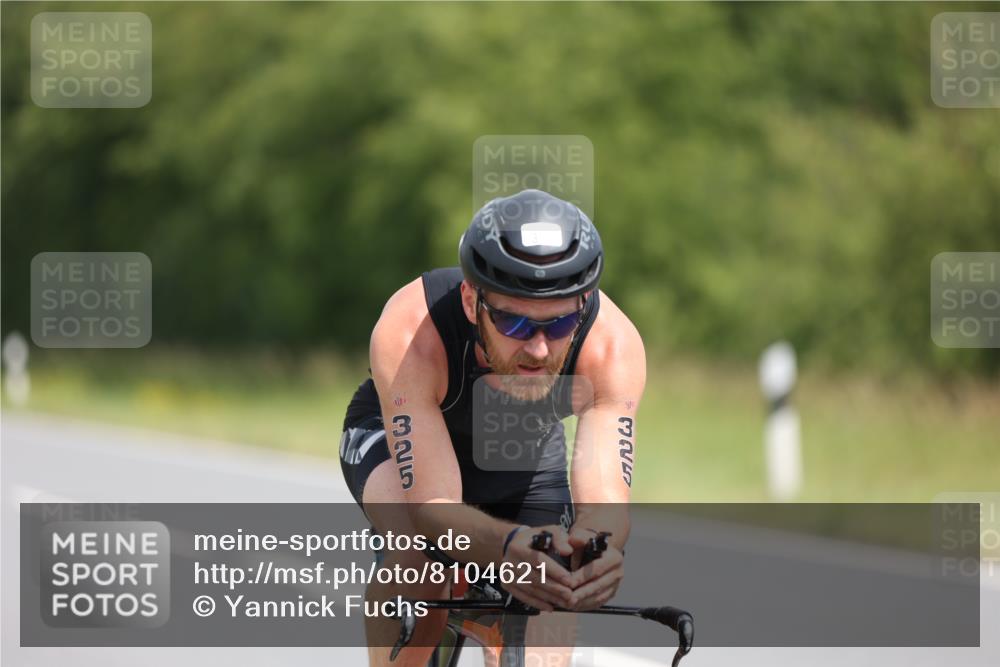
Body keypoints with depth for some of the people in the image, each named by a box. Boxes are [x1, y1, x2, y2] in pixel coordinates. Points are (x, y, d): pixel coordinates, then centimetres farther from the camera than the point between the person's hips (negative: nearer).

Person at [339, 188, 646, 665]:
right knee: (421, 554, -35)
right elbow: (432, 506, -45)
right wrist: (510, 546, -67)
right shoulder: (410, 334, -42)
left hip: (526, 449, 3)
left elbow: (605, 499, -41)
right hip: (395, 436, -3)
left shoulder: (612, 345, -36)